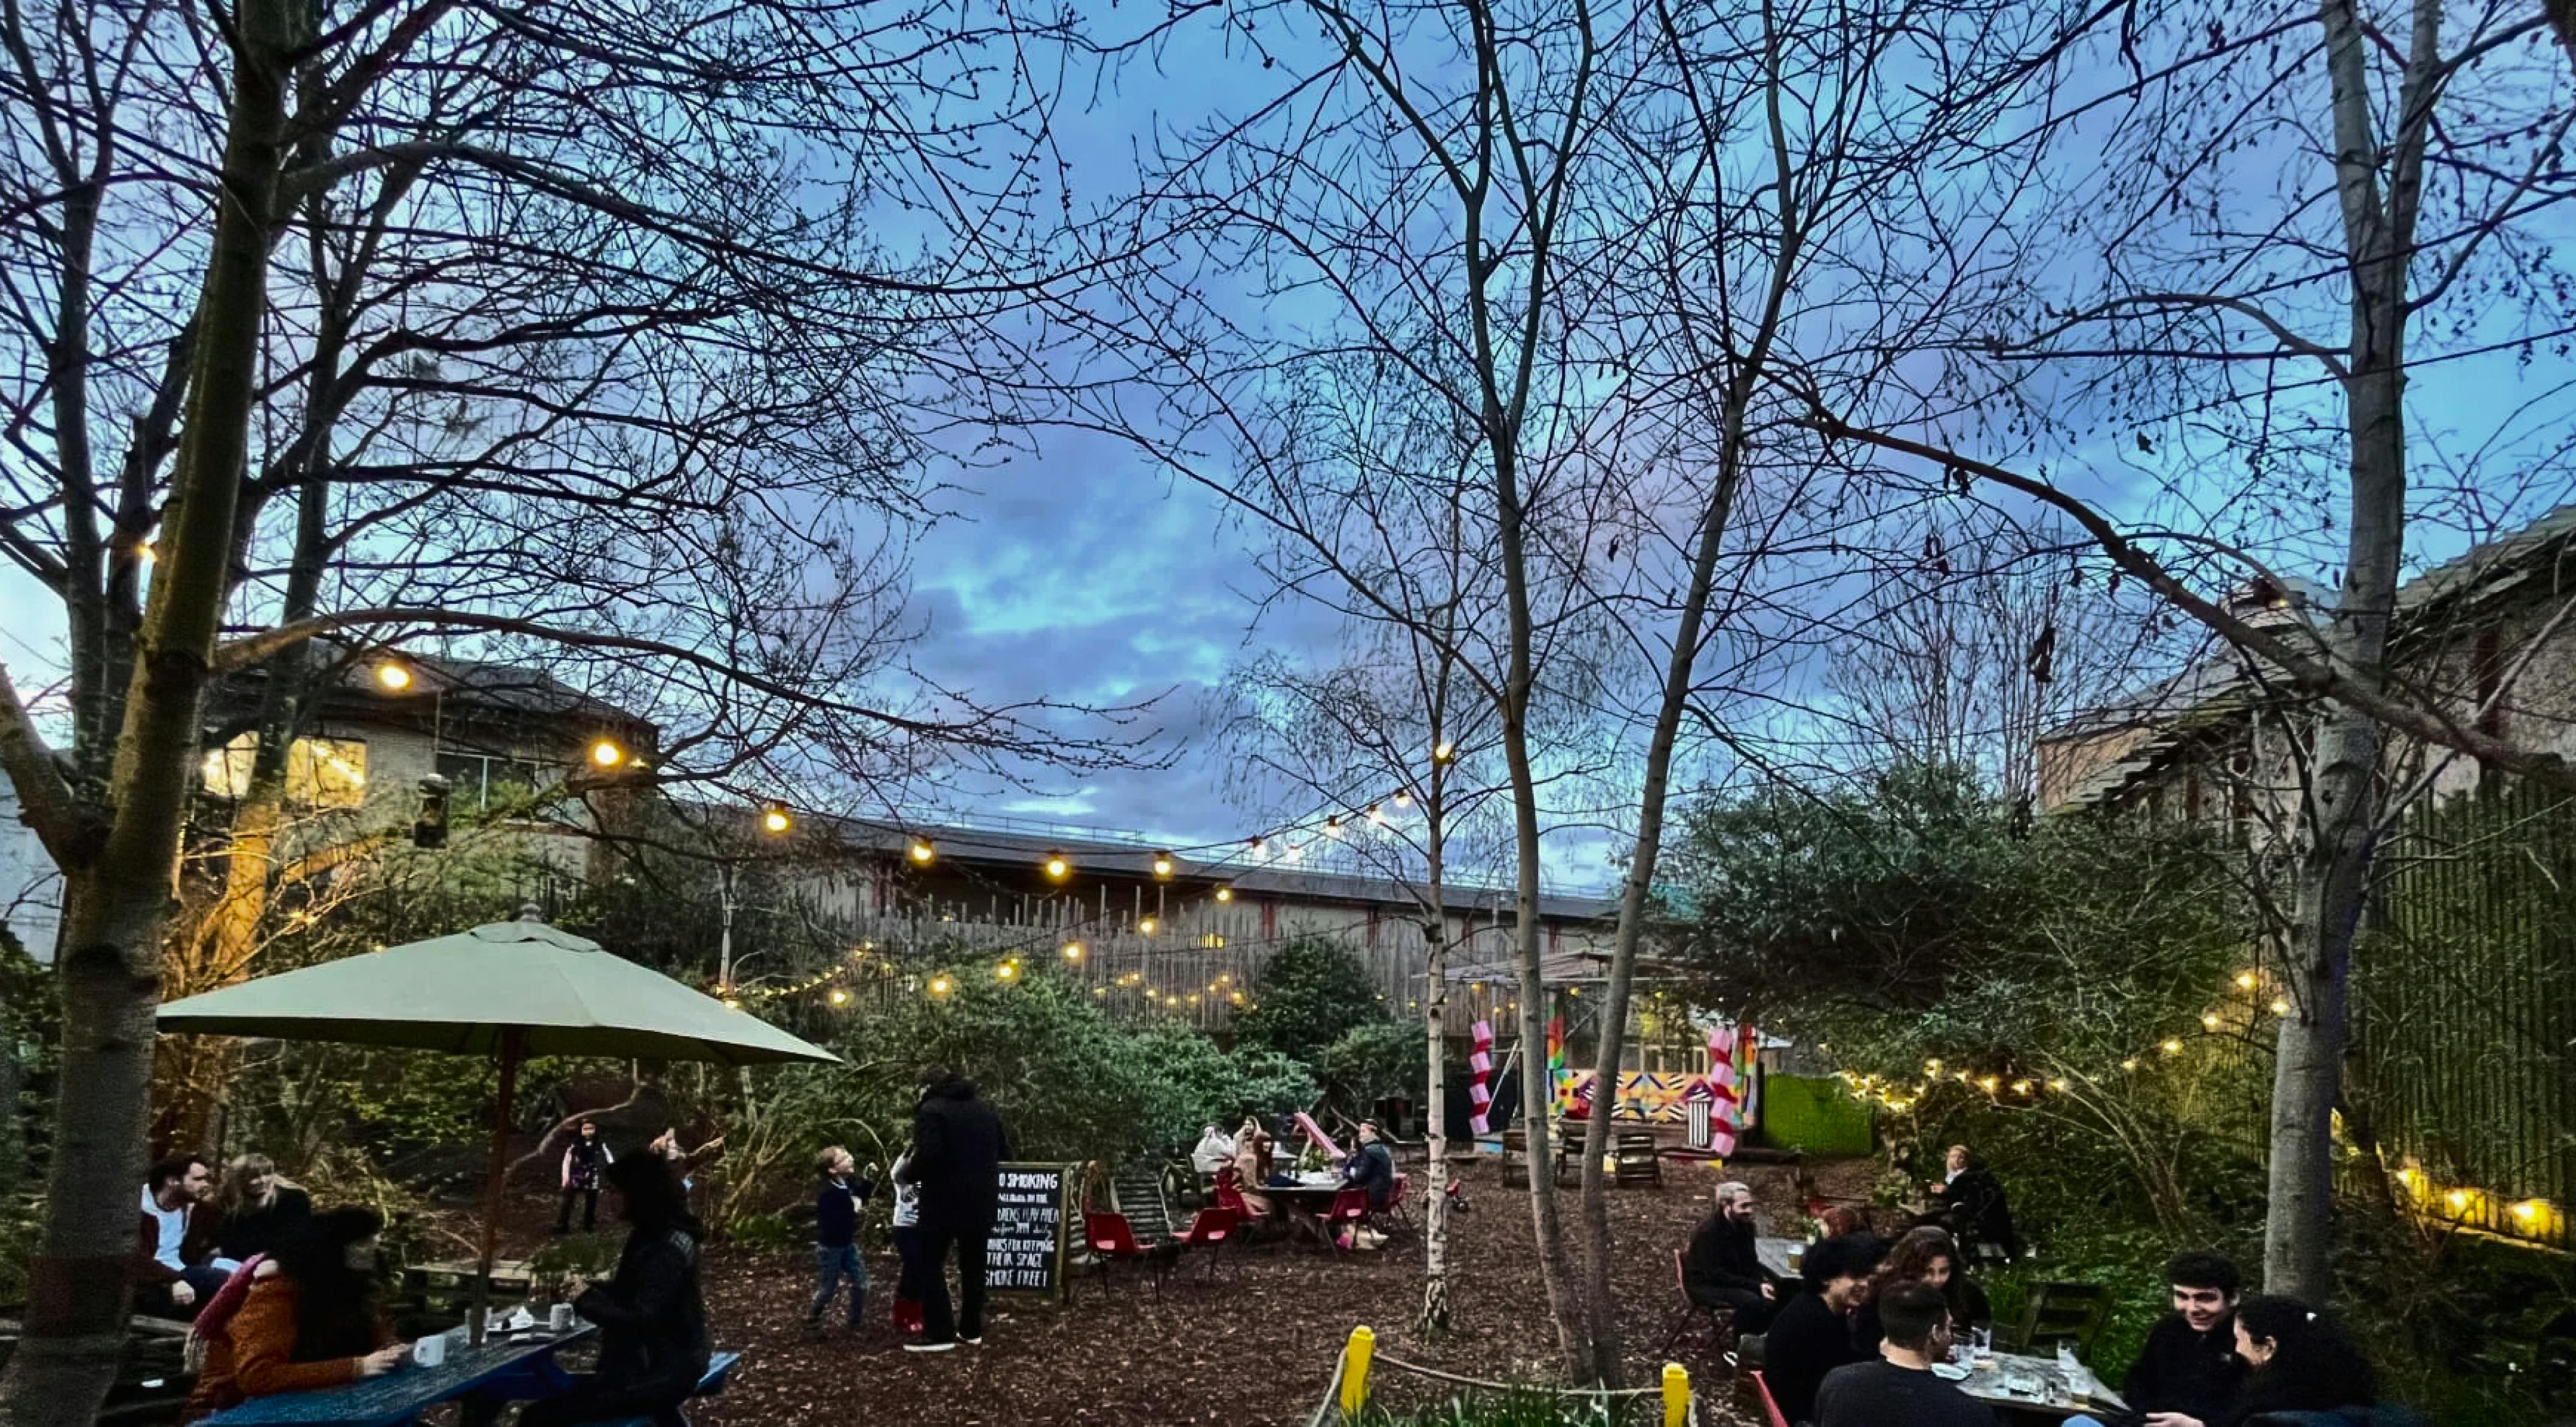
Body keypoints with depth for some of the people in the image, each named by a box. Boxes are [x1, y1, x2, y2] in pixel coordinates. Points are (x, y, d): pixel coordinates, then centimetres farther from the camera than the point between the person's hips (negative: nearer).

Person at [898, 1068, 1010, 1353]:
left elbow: (928, 1155, -22)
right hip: (983, 1199, 6)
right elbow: (1005, 1152, 16)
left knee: (931, 1264, 3)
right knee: (973, 1264, 14)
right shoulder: (985, 1110, 13)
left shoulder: (931, 1110, -9)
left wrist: (912, 1175, -4)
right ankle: (971, 1330, 17)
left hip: (945, 1199, -6)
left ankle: (939, 1333, -1)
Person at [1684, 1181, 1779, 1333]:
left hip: (1735, 1279, 8)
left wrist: (1762, 1281, -14)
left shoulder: (1745, 1225, -1)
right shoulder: (1708, 1232, -26)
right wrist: (1756, 1286, -30)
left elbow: (1750, 1261, 8)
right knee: (1751, 1301, -31)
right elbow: (1716, 1275, -28)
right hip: (1706, 1285, -8)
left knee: (1778, 1293, -12)